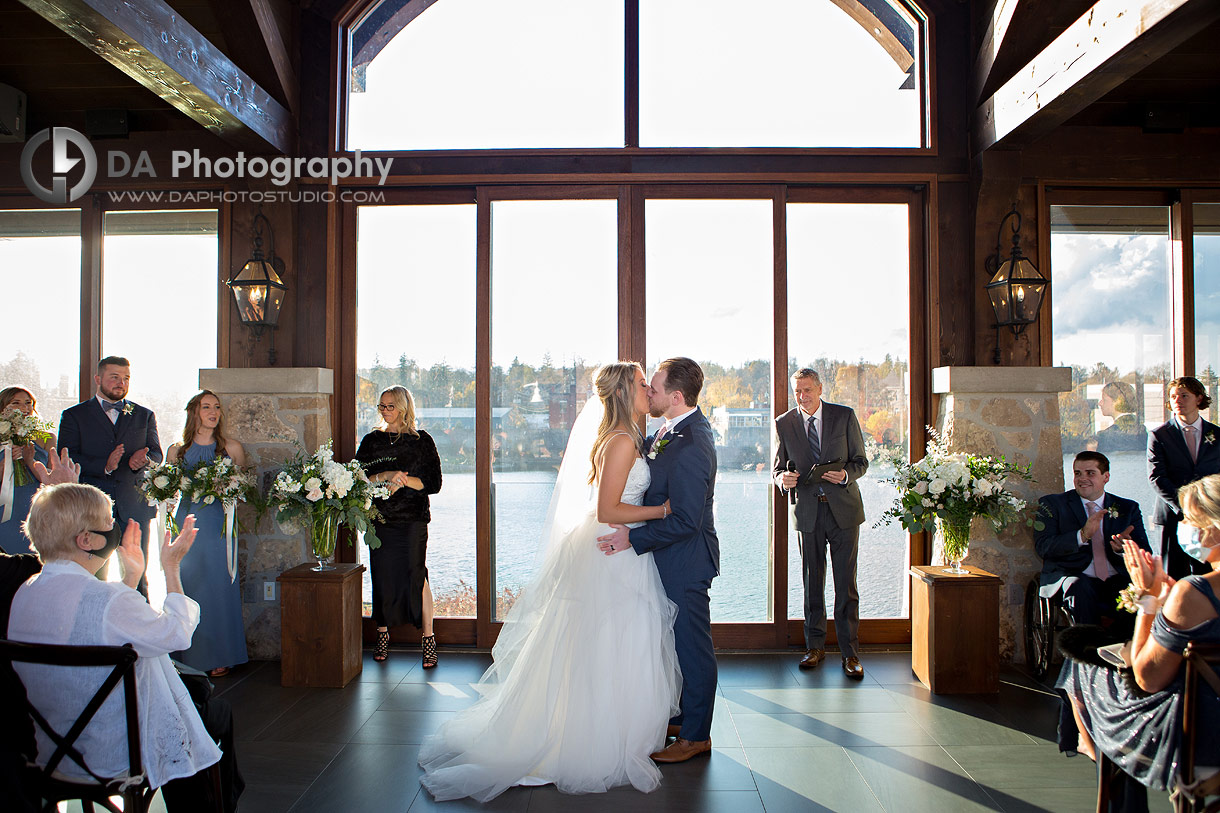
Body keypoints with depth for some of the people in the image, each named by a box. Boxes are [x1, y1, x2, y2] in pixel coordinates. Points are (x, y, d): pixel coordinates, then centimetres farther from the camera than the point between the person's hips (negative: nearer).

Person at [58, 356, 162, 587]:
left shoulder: (145, 416, 15)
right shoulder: (73, 415, 8)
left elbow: (157, 455, 7)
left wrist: (142, 459, -17)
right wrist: (104, 466, -19)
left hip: (134, 509, 1)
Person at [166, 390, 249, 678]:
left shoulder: (232, 448, 5)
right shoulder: (177, 450, 8)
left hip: (219, 525, -1)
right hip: (187, 522, 1)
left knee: (218, 587, -2)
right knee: (186, 588, 2)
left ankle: (219, 657, 7)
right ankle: (189, 656, 14)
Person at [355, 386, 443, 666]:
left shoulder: (421, 440, 3)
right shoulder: (372, 440, 11)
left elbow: (434, 483, -1)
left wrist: (404, 479, -15)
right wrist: (386, 476, -13)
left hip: (413, 519, -3)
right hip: (380, 519, 3)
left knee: (416, 575, -7)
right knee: (382, 577, 5)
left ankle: (428, 638, 1)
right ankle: (382, 635, 20)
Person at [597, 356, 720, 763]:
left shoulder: (689, 448, -28)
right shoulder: (673, 429, 4)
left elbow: (685, 521, -27)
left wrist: (633, 539, -20)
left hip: (686, 560, -10)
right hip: (673, 559, 10)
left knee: (692, 645, 5)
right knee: (679, 641, 21)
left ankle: (696, 735, 20)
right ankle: (681, 717, 37)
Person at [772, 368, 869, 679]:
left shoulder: (845, 416, 0)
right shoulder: (784, 423, 4)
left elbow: (861, 461, 3)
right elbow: (777, 466, 8)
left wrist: (846, 475, -18)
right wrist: (782, 477, -16)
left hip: (843, 507, -1)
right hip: (807, 511, 2)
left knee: (846, 584, 1)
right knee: (812, 583, 10)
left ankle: (850, 652, 11)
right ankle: (815, 647, 23)